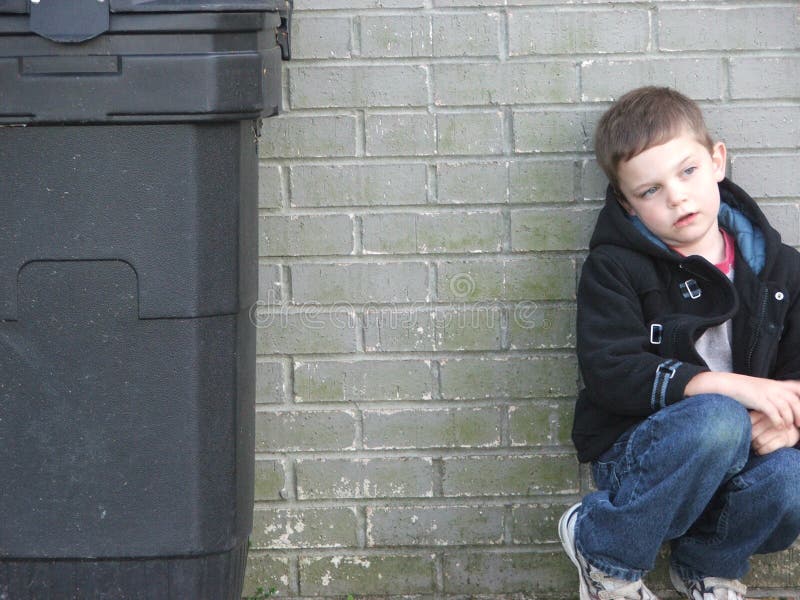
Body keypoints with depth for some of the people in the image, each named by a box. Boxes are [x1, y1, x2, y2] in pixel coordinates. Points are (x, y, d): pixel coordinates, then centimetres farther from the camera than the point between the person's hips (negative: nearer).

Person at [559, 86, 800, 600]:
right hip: (635, 455, -3)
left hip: (735, 460, 4)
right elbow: (608, 373, -18)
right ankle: (605, 551, -12)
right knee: (720, 421, -35)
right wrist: (731, 387, -26)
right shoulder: (615, 268, -7)